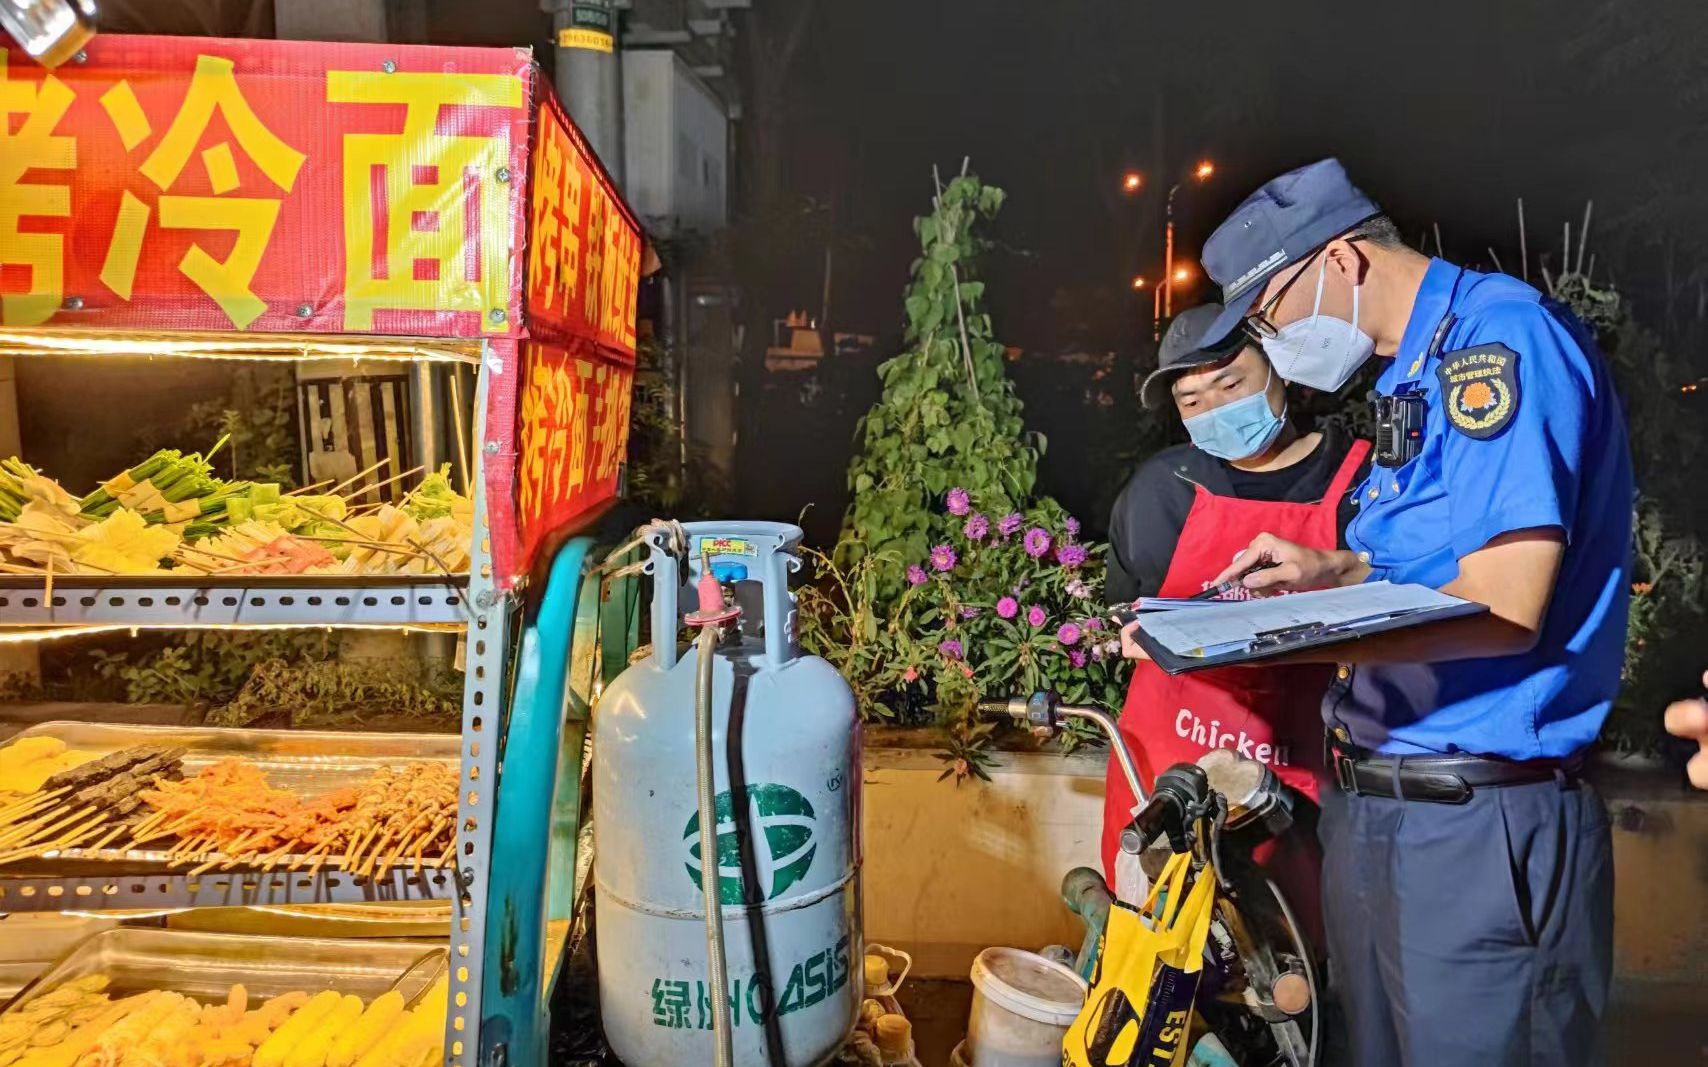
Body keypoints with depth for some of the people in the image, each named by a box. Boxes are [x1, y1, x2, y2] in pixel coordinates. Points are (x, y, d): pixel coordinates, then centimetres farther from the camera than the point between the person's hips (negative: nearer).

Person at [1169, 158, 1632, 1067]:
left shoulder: (1501, 335, -14)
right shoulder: (1412, 373, 14)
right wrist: (1340, 571, 5)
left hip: (1475, 829, -9)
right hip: (1371, 810, 9)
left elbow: (1502, 608, -21)